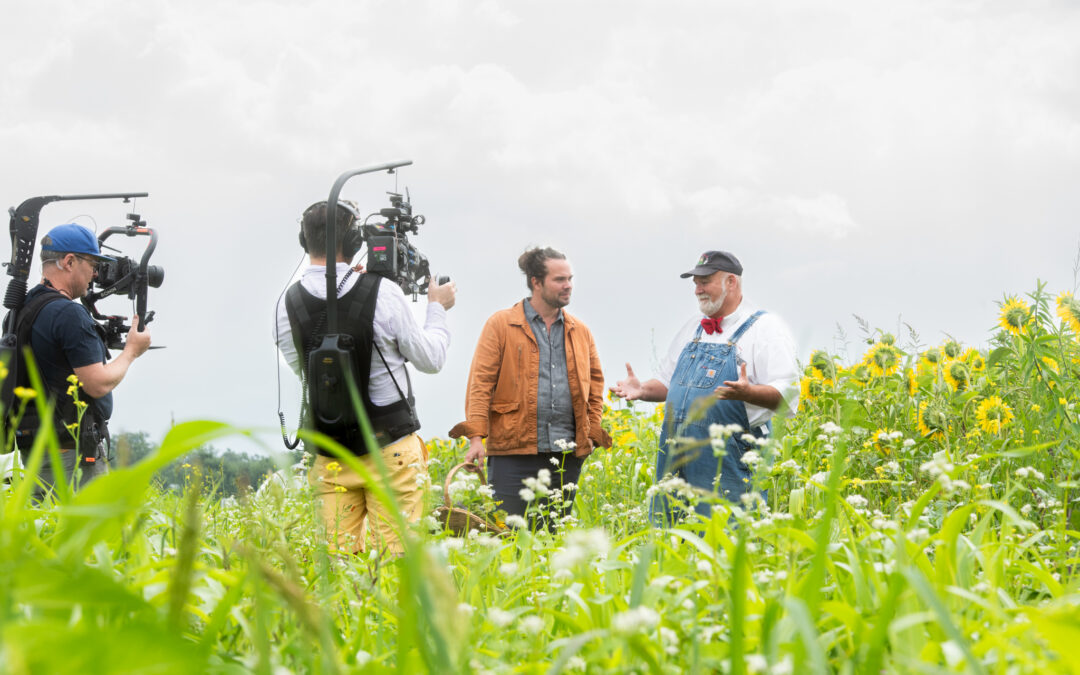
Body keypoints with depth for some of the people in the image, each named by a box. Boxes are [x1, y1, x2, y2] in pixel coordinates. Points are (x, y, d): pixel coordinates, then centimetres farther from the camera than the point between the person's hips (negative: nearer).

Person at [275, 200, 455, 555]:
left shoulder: (288, 303, -4)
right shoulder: (382, 292, -12)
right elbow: (430, 359, 0)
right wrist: (437, 309, 19)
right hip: (390, 445, -3)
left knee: (339, 555, 5)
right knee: (395, 554, -1)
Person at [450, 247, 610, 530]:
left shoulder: (580, 331, 15)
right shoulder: (501, 325, 2)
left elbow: (595, 382, 24)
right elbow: (480, 382, -2)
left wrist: (593, 432, 13)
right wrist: (475, 436, -11)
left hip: (566, 454, 4)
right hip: (514, 452, -4)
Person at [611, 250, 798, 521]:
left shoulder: (765, 327, -3)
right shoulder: (692, 329, 20)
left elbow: (786, 395, -12)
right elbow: (668, 382, 30)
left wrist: (746, 393, -30)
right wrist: (643, 390, 9)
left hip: (729, 463, -7)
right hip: (677, 457, 7)